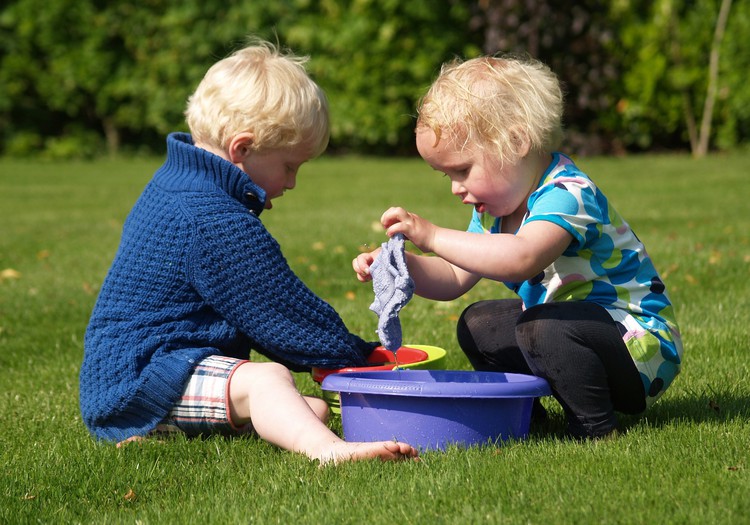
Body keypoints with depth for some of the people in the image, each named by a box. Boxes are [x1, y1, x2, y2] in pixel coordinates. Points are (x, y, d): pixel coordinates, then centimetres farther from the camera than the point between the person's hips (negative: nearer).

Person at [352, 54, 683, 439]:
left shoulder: (567, 194, -26)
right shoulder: (496, 208, 5)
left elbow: (521, 258, -46)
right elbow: (454, 279, 10)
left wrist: (433, 237, -43)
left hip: (645, 349, -10)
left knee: (546, 328, -35)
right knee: (478, 325, 12)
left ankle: (595, 428, -18)